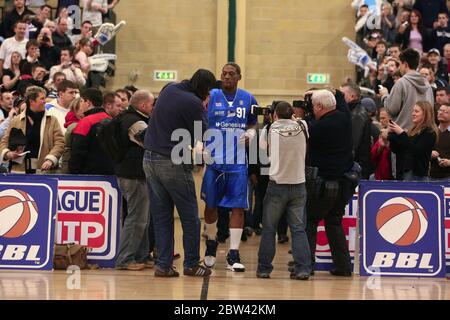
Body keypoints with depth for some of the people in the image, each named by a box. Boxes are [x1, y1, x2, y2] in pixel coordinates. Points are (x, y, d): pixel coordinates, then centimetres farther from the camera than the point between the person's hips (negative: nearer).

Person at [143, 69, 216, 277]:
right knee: (189, 217, 5)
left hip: (150, 160, 7)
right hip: (172, 163, -7)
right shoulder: (193, 103, -13)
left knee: (161, 216, 9)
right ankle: (191, 264, 10)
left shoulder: (169, 89, 8)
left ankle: (163, 264, 9)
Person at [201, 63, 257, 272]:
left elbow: (252, 125, 17)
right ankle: (211, 244, 33)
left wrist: (250, 133, -5)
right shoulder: (210, 96, -1)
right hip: (214, 160, -1)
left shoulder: (248, 99, 6)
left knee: (238, 207, -4)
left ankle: (233, 255, 0)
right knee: (210, 205, 9)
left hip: (238, 162, 1)